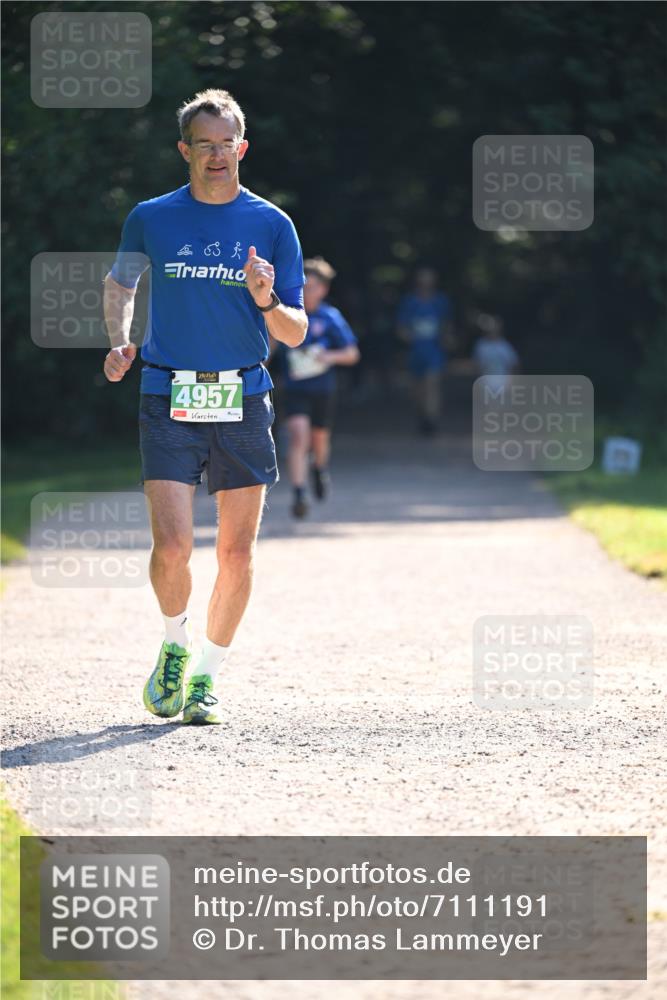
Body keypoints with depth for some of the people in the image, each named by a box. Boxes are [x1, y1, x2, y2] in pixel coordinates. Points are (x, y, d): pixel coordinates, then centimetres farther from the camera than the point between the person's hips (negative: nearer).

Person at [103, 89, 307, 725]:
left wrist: (267, 302, -18)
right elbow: (119, 280, 24)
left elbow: (295, 334, 3)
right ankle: (176, 645, 17)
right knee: (172, 548, -12)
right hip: (169, 401, -1)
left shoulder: (272, 225, 3)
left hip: (244, 403, 1)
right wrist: (119, 341, 7)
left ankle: (207, 675, 18)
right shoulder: (151, 218, 5)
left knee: (236, 554, 1)